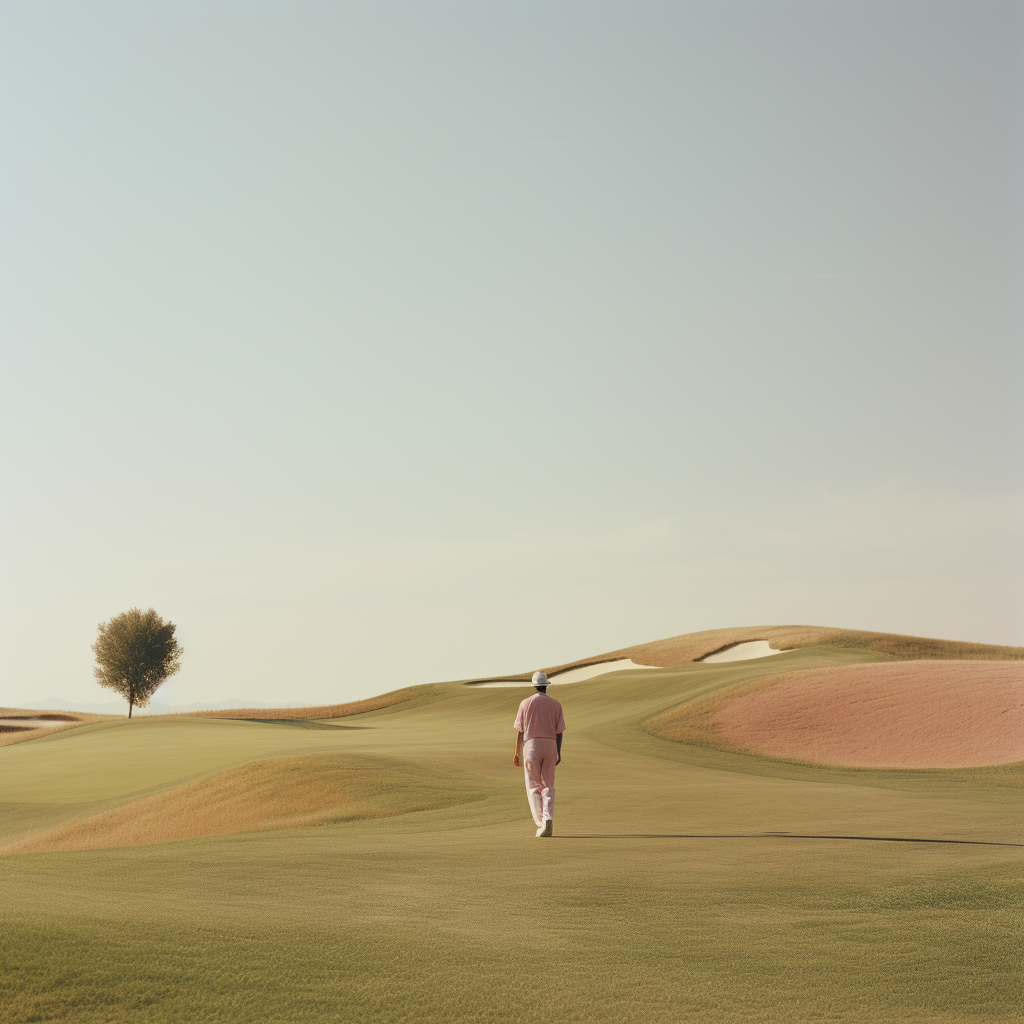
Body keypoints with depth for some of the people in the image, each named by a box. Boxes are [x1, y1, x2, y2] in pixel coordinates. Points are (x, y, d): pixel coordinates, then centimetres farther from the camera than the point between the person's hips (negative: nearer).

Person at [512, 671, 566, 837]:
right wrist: (558, 753, 7)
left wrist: (517, 753, 4)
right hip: (550, 745, 2)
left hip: (531, 744, -1)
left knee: (533, 787, 3)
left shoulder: (526, 703, 0)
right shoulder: (555, 704, 5)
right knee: (548, 786, 8)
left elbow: (520, 730, -1)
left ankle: (541, 823, -11)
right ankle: (548, 819, -12)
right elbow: (559, 731, 2)